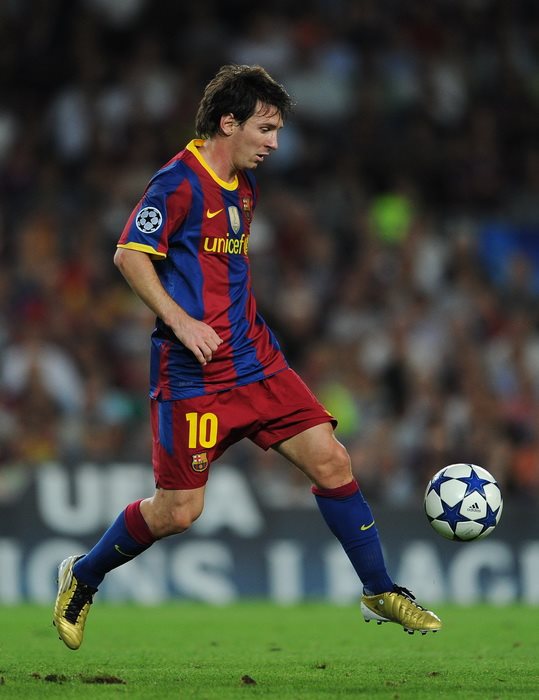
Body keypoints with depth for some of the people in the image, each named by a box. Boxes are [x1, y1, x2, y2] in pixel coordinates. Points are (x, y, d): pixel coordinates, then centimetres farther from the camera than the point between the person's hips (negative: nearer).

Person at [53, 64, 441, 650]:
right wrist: (179, 320, -24)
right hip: (192, 375, -7)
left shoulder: (244, 185, 14)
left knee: (329, 459, -3)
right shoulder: (179, 181, -12)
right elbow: (129, 256, -17)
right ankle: (81, 578, 20)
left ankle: (378, 591, 8)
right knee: (179, 510, -4)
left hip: (254, 361, 7)